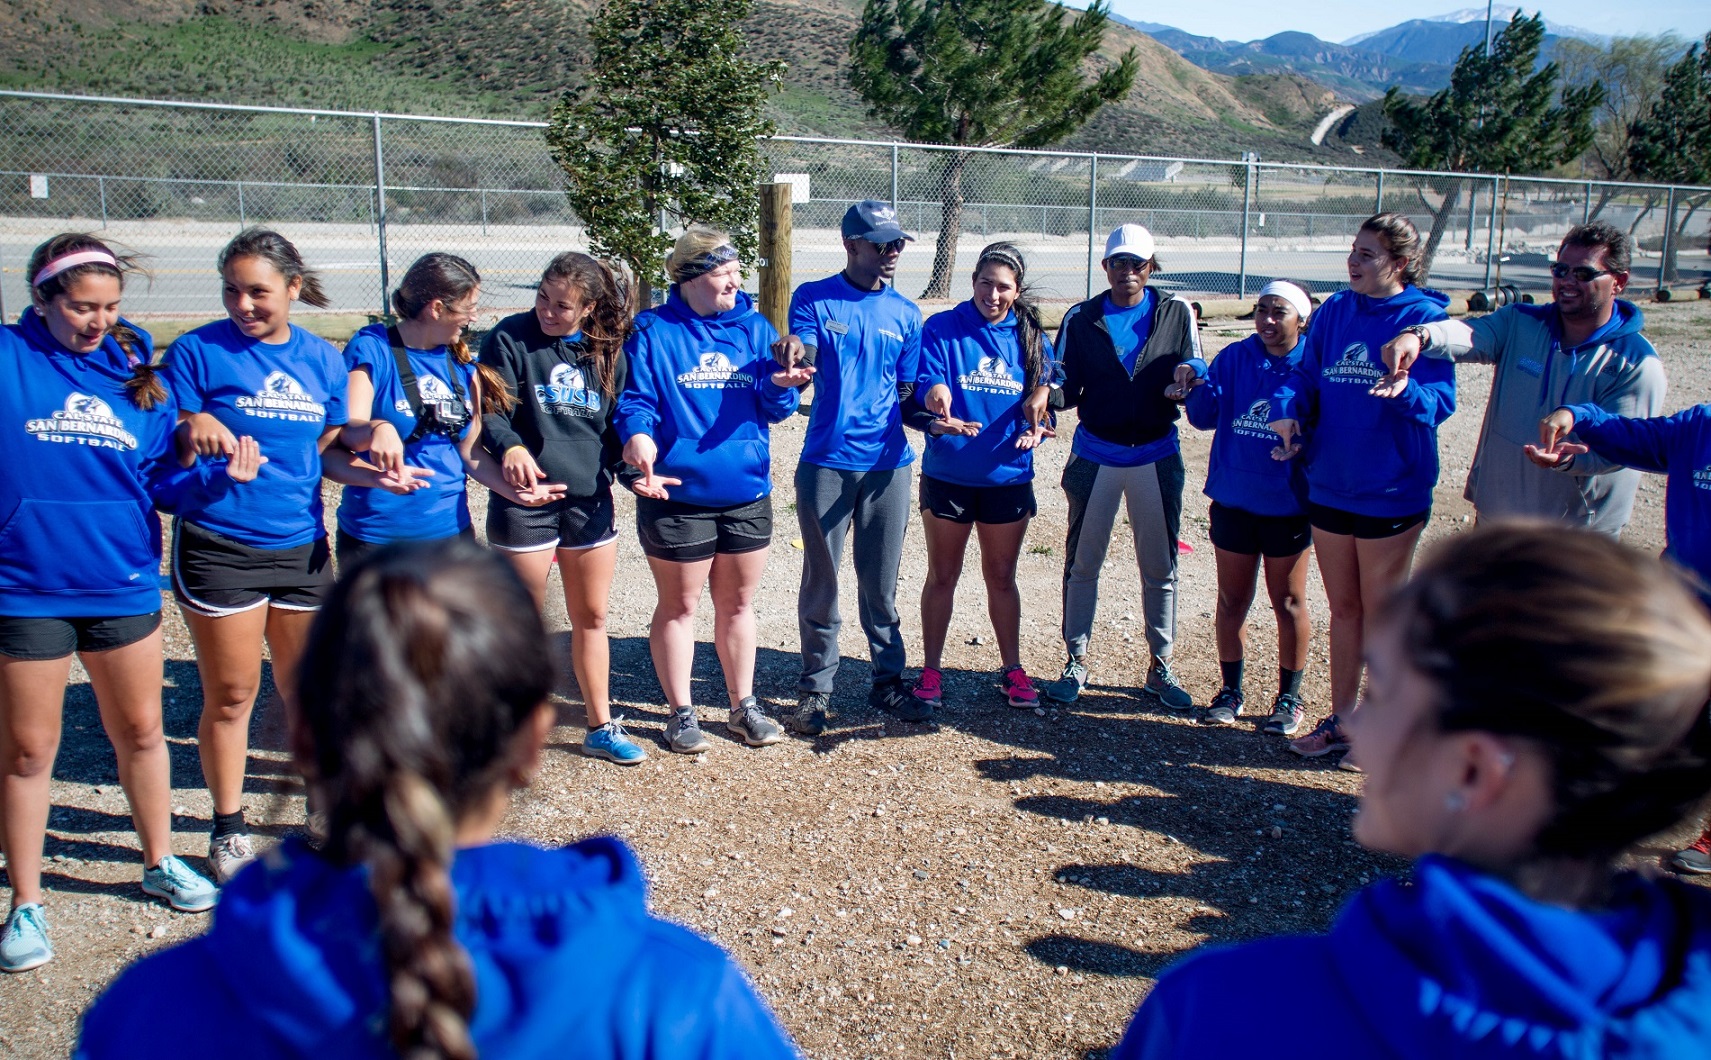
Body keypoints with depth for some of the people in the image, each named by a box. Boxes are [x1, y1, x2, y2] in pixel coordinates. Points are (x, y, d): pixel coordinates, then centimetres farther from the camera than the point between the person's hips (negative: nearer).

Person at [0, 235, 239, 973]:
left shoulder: (135, 372, 3)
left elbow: (165, 481, 3)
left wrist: (220, 474, -15)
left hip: (123, 586, 3)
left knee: (140, 730, 15)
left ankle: (159, 862, 35)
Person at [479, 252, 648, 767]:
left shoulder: (609, 352, 5)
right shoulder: (511, 339, -6)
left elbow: (615, 425, 11)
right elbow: (488, 413, -13)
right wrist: (510, 448, -33)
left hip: (590, 501, 4)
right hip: (524, 500, -4)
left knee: (591, 618, 13)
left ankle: (601, 727, 27)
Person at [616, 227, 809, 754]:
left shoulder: (754, 328, 6)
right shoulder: (653, 332, -5)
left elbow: (776, 408, 3)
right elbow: (634, 400, -9)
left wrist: (780, 385, -21)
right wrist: (639, 438, -30)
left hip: (748, 493, 4)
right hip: (677, 495, -4)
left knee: (738, 603, 15)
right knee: (678, 606, 8)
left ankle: (744, 705, 29)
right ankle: (681, 712, 22)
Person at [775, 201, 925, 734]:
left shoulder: (905, 312, 10)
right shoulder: (814, 299, 1)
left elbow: (908, 392, 13)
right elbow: (801, 363, -16)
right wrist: (792, 352, -40)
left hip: (887, 464, 3)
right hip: (826, 464, -2)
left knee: (881, 584, 10)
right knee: (820, 581, 5)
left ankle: (888, 681, 23)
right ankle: (815, 688, 17)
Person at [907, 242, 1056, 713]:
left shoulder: (1031, 337, 3)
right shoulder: (942, 329, -6)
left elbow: (1043, 397, 3)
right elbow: (926, 392, -14)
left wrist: (1036, 427, -18)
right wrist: (937, 421, -35)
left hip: (1009, 476, 2)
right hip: (948, 475, -2)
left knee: (1001, 577, 14)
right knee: (942, 575, 10)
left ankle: (1012, 669, 26)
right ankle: (931, 670, 21)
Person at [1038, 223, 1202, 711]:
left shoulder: (1177, 312, 0)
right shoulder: (1081, 319, 0)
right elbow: (1065, 388, -1)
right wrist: (1049, 395, -24)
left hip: (1157, 455, 0)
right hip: (1096, 453, 0)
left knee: (1160, 566, 6)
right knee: (1082, 562, 5)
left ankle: (1159, 668, 19)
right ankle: (1076, 662, 18)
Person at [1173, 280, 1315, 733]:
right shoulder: (1234, 358, 0)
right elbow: (1206, 416, -7)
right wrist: (1194, 382, -24)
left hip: (1288, 505, -2)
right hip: (1233, 500, 3)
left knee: (1288, 603, 10)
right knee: (1231, 600, 12)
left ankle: (1289, 697, 25)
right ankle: (1231, 690, 28)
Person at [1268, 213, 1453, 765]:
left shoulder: (1425, 317, -11)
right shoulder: (1333, 311, 4)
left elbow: (1441, 400, -17)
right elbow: (1306, 375, 3)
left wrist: (1405, 391, -37)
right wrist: (1288, 409, -18)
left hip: (1391, 490, -5)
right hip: (1330, 485, 5)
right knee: (1343, 608, 16)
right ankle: (1342, 718, 29)